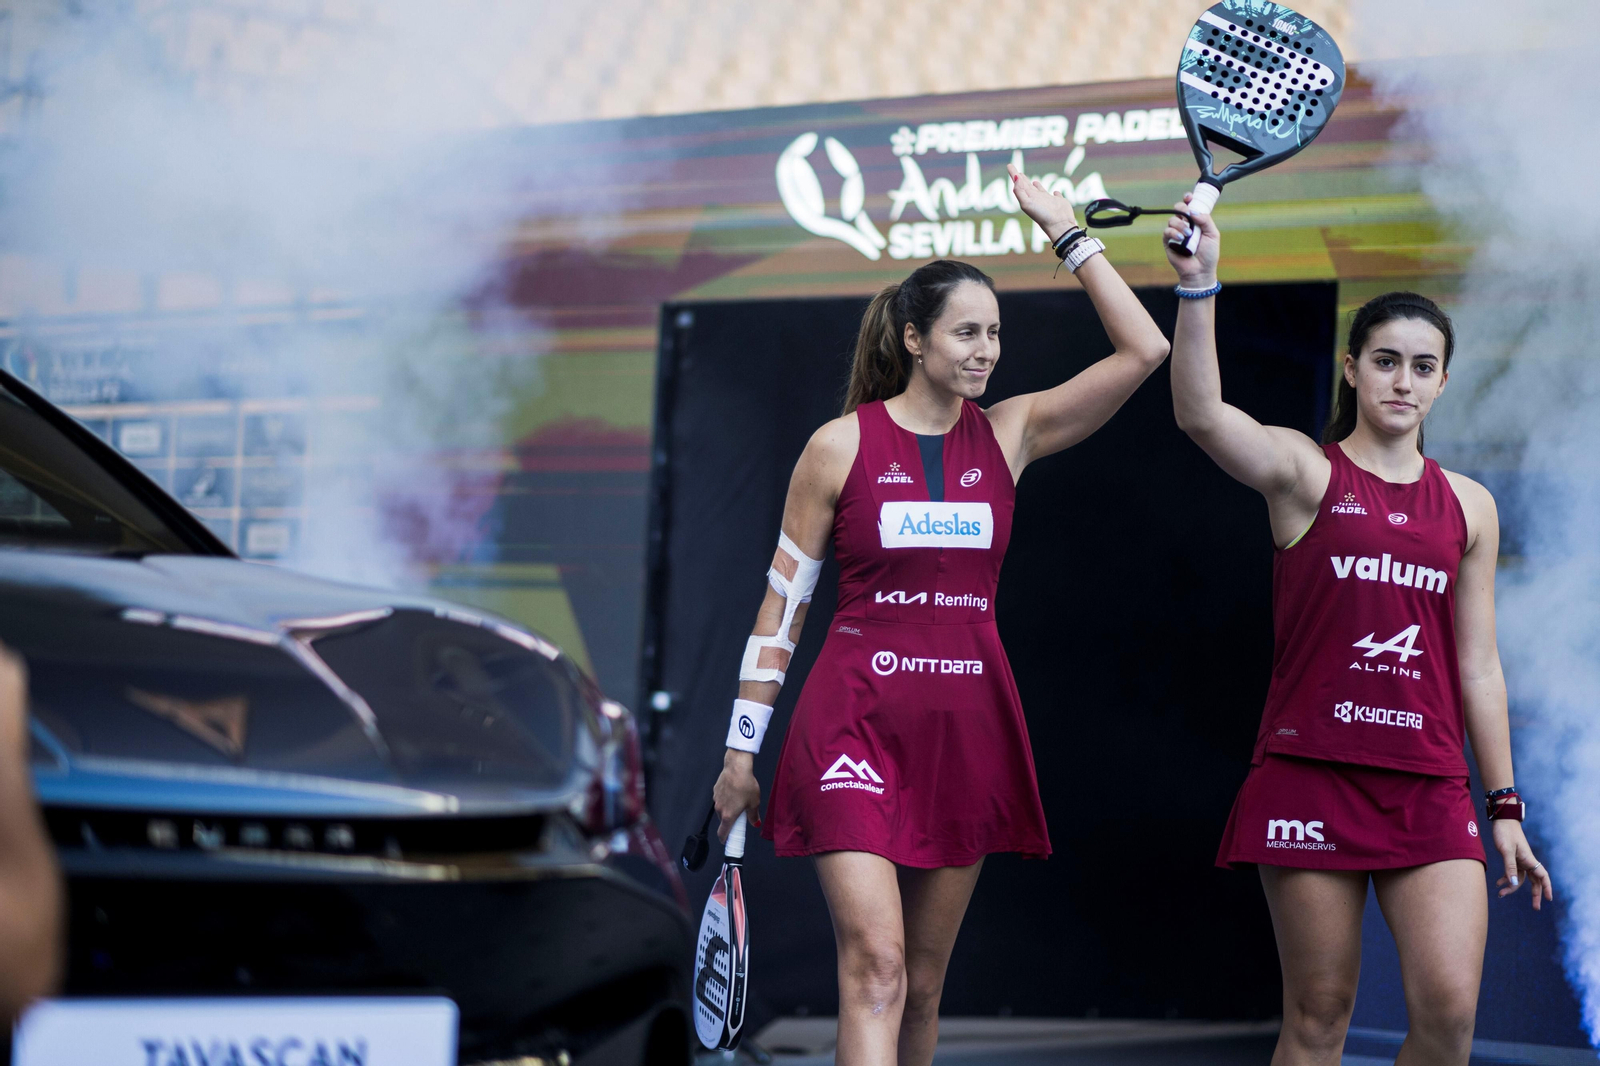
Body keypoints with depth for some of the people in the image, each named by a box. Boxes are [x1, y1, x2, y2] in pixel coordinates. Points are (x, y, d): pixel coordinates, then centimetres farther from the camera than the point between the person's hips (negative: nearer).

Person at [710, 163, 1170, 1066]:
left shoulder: (1009, 434, 5)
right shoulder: (842, 444, -2)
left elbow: (1144, 350, -3)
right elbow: (782, 601, 3)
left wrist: (1068, 231, -2)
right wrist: (741, 747, 3)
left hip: (967, 727, 4)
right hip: (856, 721, -4)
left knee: (922, 984, 10)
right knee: (875, 963, -16)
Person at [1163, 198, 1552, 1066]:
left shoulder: (1469, 506, 12)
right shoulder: (1305, 471, 1)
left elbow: (1477, 665, 15)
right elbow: (1199, 414, -19)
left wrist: (1504, 806, 13)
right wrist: (1197, 288, -33)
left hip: (1430, 789, 3)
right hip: (1310, 775, -3)